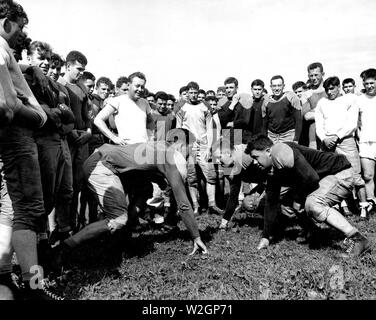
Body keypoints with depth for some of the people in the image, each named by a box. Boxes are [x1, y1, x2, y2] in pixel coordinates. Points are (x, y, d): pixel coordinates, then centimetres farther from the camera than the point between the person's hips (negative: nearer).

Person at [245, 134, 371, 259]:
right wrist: (266, 237, 11)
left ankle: (357, 239, -17)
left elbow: (311, 178, -29)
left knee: (312, 204, -28)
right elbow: (271, 203, 11)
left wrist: (298, 200, -13)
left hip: (341, 173, -10)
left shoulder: (281, 151, -22)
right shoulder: (272, 173, 8)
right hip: (327, 178, 10)